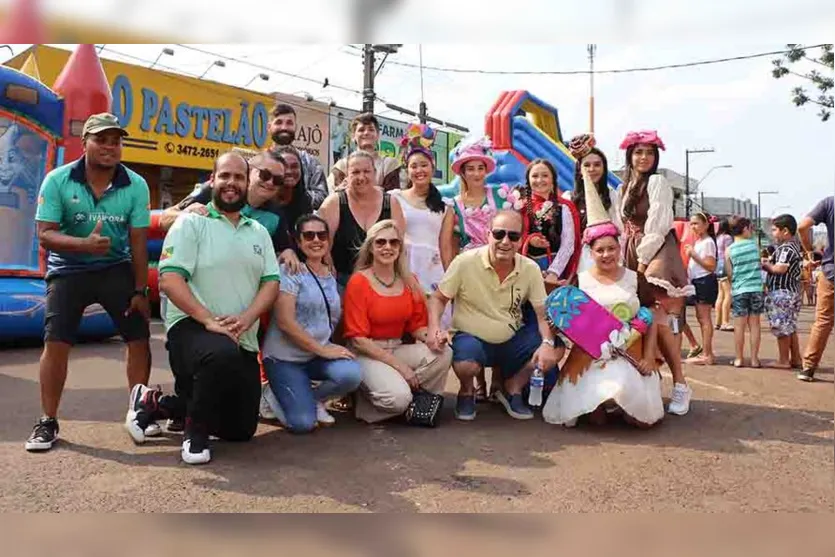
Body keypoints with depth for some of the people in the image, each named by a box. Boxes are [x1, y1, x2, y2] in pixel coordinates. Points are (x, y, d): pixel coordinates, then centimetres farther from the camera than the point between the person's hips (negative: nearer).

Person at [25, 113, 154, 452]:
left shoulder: (136, 185, -10)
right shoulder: (57, 180, -12)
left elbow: (139, 242, -8)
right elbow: (45, 235, -14)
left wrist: (140, 290, -8)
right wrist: (85, 244, -33)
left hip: (117, 269, 1)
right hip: (69, 270, -1)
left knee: (139, 338, -2)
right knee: (55, 342, -5)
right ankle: (47, 422, 9)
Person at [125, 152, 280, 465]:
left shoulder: (259, 232, 13)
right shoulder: (191, 223, -3)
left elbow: (271, 283, 4)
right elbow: (170, 279, -13)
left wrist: (245, 318, -16)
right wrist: (210, 321, -24)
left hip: (244, 340, 6)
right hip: (191, 325, -6)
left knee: (241, 430, 9)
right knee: (223, 354, -42)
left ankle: (157, 405, 25)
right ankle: (196, 432, -13)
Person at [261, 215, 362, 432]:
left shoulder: (332, 277, 9)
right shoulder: (290, 271, -10)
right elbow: (285, 322, -18)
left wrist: (329, 348, -3)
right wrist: (323, 350, -19)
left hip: (319, 355, 5)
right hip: (285, 357, -5)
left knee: (351, 374, -27)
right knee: (303, 423, -17)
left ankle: (315, 399, 5)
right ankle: (273, 396, 16)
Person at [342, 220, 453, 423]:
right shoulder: (358, 282, -10)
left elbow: (416, 325, 11)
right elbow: (357, 338, -13)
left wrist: (429, 337, -15)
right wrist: (399, 365, -16)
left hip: (398, 348, 5)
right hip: (367, 353, -5)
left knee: (443, 353, -22)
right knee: (398, 398, -29)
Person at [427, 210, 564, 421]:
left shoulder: (531, 269, -5)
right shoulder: (465, 262, -14)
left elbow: (543, 312, -2)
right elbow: (438, 298, -5)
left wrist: (547, 343, -21)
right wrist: (434, 328, -24)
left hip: (513, 339, 4)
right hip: (472, 337, -4)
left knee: (557, 348, -16)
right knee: (465, 366, -36)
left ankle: (513, 389, 9)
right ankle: (467, 392, 6)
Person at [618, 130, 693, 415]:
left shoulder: (657, 182, -3)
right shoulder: (627, 186, 20)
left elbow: (657, 226, -11)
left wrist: (643, 262, -11)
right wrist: (628, 260, 9)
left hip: (657, 253, -7)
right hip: (634, 256, 7)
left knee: (658, 319, -19)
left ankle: (679, 383, -13)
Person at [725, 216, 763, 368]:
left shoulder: (729, 250, -2)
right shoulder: (754, 244, 2)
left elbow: (729, 274, -1)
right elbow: (760, 265, 12)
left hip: (739, 290, -1)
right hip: (756, 288, 1)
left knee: (739, 326, 2)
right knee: (754, 324, 6)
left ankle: (739, 359, 7)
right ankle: (754, 358, 8)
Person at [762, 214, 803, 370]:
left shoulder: (786, 248, -16)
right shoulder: (794, 246, 15)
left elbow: (780, 269, -26)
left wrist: (766, 265, -11)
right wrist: (769, 263, 4)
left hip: (782, 293, -10)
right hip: (791, 292, 10)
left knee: (781, 327, -2)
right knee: (790, 327, 15)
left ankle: (784, 361, 4)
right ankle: (795, 359, 21)